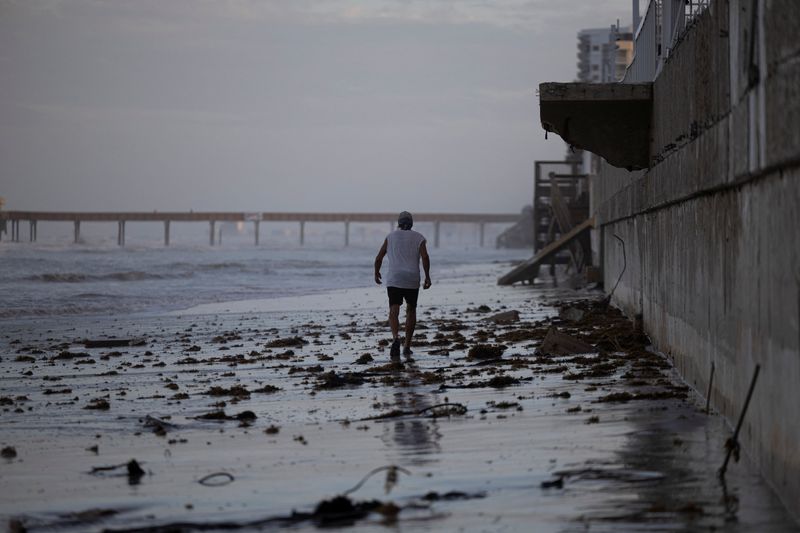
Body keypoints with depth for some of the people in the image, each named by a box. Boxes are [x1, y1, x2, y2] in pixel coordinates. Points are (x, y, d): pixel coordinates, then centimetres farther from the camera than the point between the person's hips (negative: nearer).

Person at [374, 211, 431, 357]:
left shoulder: (391, 236, 8)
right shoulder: (418, 237, 7)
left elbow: (379, 257, 6)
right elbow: (425, 257, -9)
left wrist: (376, 272, 22)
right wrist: (427, 276, -4)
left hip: (394, 280, -1)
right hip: (412, 280, 1)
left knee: (394, 312, -9)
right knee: (411, 310, 20)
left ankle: (395, 337, -39)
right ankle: (407, 347, 21)